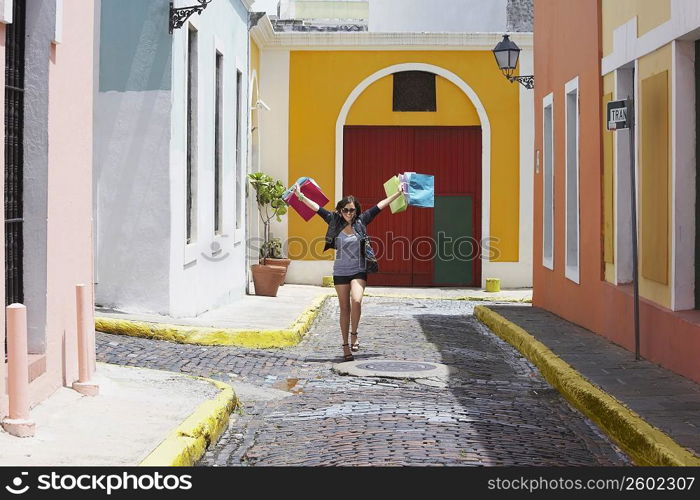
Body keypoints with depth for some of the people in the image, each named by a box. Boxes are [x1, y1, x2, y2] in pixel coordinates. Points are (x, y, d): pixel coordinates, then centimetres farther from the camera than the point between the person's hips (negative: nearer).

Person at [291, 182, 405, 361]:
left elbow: (380, 205, 4)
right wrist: (300, 196, -3)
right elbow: (316, 207, 1)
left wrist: (399, 193, 6)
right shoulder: (335, 222, 0)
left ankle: (354, 334, -4)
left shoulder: (361, 221, 0)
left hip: (359, 271, -1)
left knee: (356, 301, -24)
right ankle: (346, 345, 13)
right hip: (340, 272, 1)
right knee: (345, 309, 5)